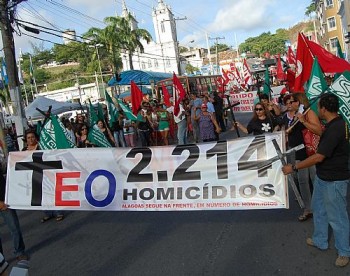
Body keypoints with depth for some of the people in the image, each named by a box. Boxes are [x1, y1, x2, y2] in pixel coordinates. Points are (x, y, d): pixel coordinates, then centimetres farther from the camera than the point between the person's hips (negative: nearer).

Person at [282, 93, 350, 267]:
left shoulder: (335, 129, -28)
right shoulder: (335, 124, 3)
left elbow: (318, 157, -27)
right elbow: (322, 134, 26)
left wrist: (293, 167, -20)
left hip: (334, 180, -10)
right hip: (323, 177, 10)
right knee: (318, 208, 22)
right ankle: (320, 241, 40)